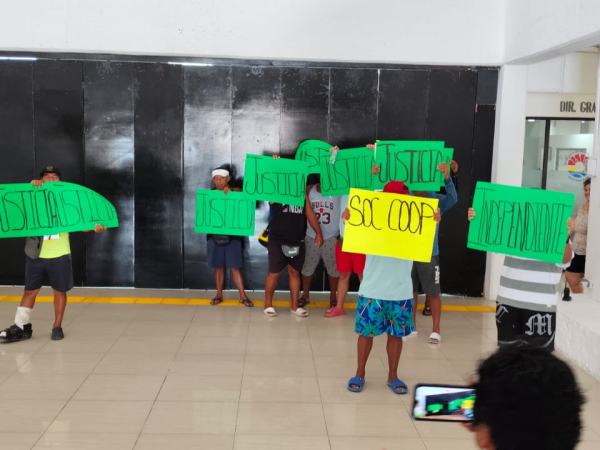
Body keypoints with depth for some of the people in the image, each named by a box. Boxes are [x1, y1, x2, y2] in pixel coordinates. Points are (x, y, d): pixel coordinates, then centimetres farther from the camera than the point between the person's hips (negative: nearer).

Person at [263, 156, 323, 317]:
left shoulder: (302, 193, 10)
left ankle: (295, 306, 18)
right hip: (277, 241, -4)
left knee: (295, 273, 10)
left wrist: (318, 232, 6)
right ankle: (268, 305, 16)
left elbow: (310, 214, 11)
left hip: (297, 242, 4)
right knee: (274, 273, 2)